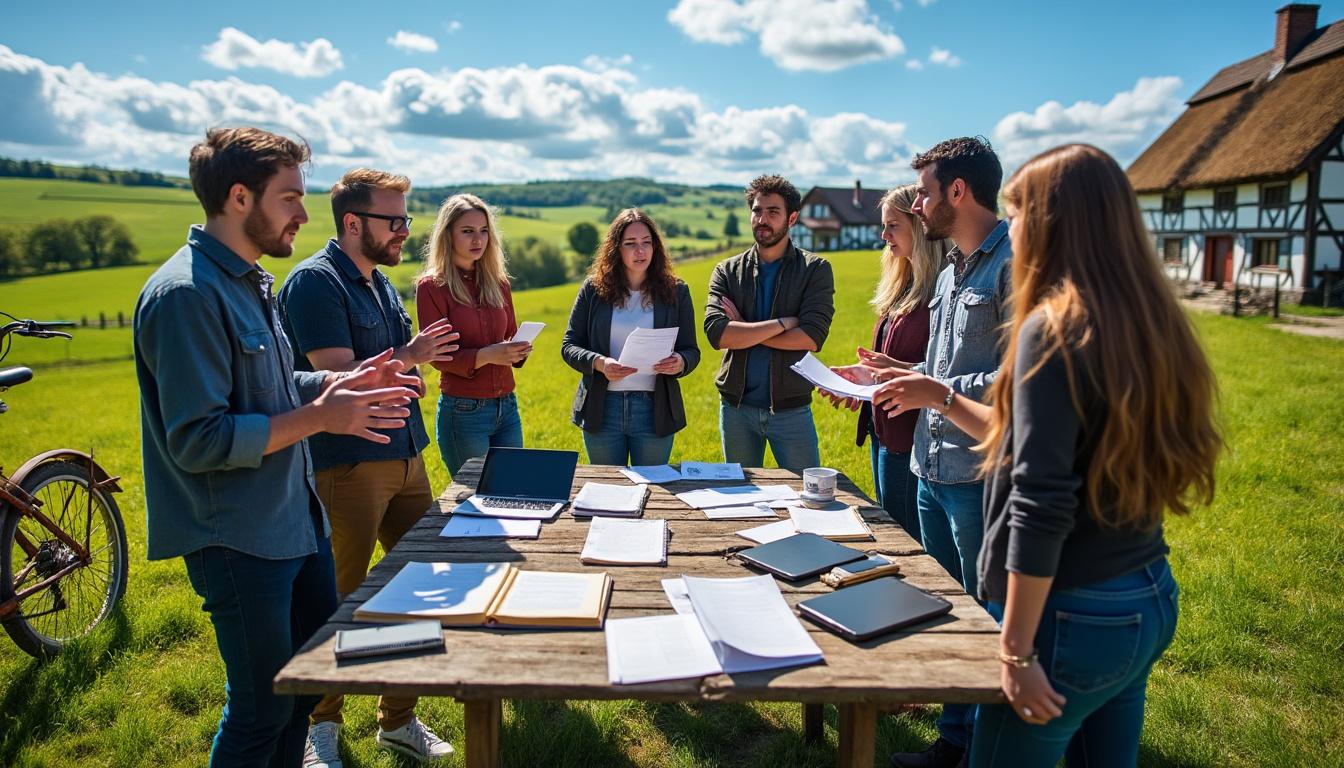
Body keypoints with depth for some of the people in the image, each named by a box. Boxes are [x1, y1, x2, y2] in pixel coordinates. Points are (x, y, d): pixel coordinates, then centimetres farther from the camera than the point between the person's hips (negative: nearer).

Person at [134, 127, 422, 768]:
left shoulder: (248, 281, 11)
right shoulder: (186, 294, -20)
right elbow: (197, 441, -24)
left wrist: (339, 382, 6)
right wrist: (319, 416, -24)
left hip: (296, 521, 10)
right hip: (238, 541, -9)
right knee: (263, 707, 6)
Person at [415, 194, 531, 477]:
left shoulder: (497, 282, 10)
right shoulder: (431, 286, -6)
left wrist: (518, 350, -6)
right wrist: (487, 355, -23)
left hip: (507, 407, 5)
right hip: (463, 411, -5)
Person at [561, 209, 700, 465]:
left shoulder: (675, 291, 3)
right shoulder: (593, 289, 2)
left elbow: (692, 351, 5)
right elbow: (569, 346, 2)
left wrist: (680, 363, -19)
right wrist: (599, 363, -18)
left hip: (655, 410, 0)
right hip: (601, 409, 0)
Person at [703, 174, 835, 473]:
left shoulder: (815, 269, -2)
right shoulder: (727, 271, 3)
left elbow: (812, 337, -16)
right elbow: (716, 333, -13)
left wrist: (744, 331, -12)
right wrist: (782, 323, -16)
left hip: (791, 407, -2)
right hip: (736, 407, 2)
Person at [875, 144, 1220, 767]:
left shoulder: (1053, 329, -19)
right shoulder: (1148, 324, 5)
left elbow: (1042, 505, -23)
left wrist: (1017, 649, -17)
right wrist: (941, 397, 21)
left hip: (1074, 617, -8)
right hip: (1151, 603, 8)